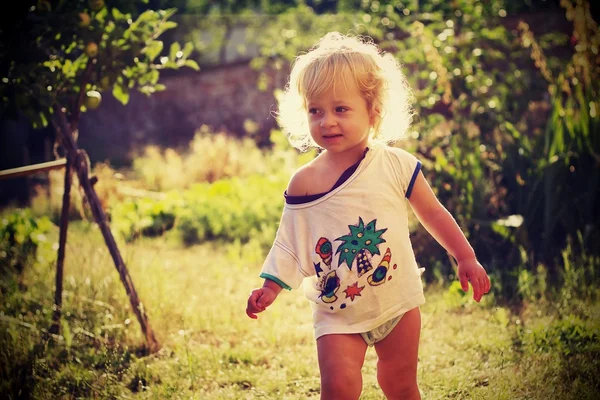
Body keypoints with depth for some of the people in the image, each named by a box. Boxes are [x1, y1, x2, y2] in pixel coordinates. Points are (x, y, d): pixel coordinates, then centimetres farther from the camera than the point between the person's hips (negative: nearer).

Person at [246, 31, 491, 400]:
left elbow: (433, 213, 3)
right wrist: (270, 288, -8)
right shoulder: (304, 184, -7)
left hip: (397, 302, 1)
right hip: (337, 311, 0)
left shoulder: (396, 165, -8)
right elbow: (290, 244, 1)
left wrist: (466, 259, 5)